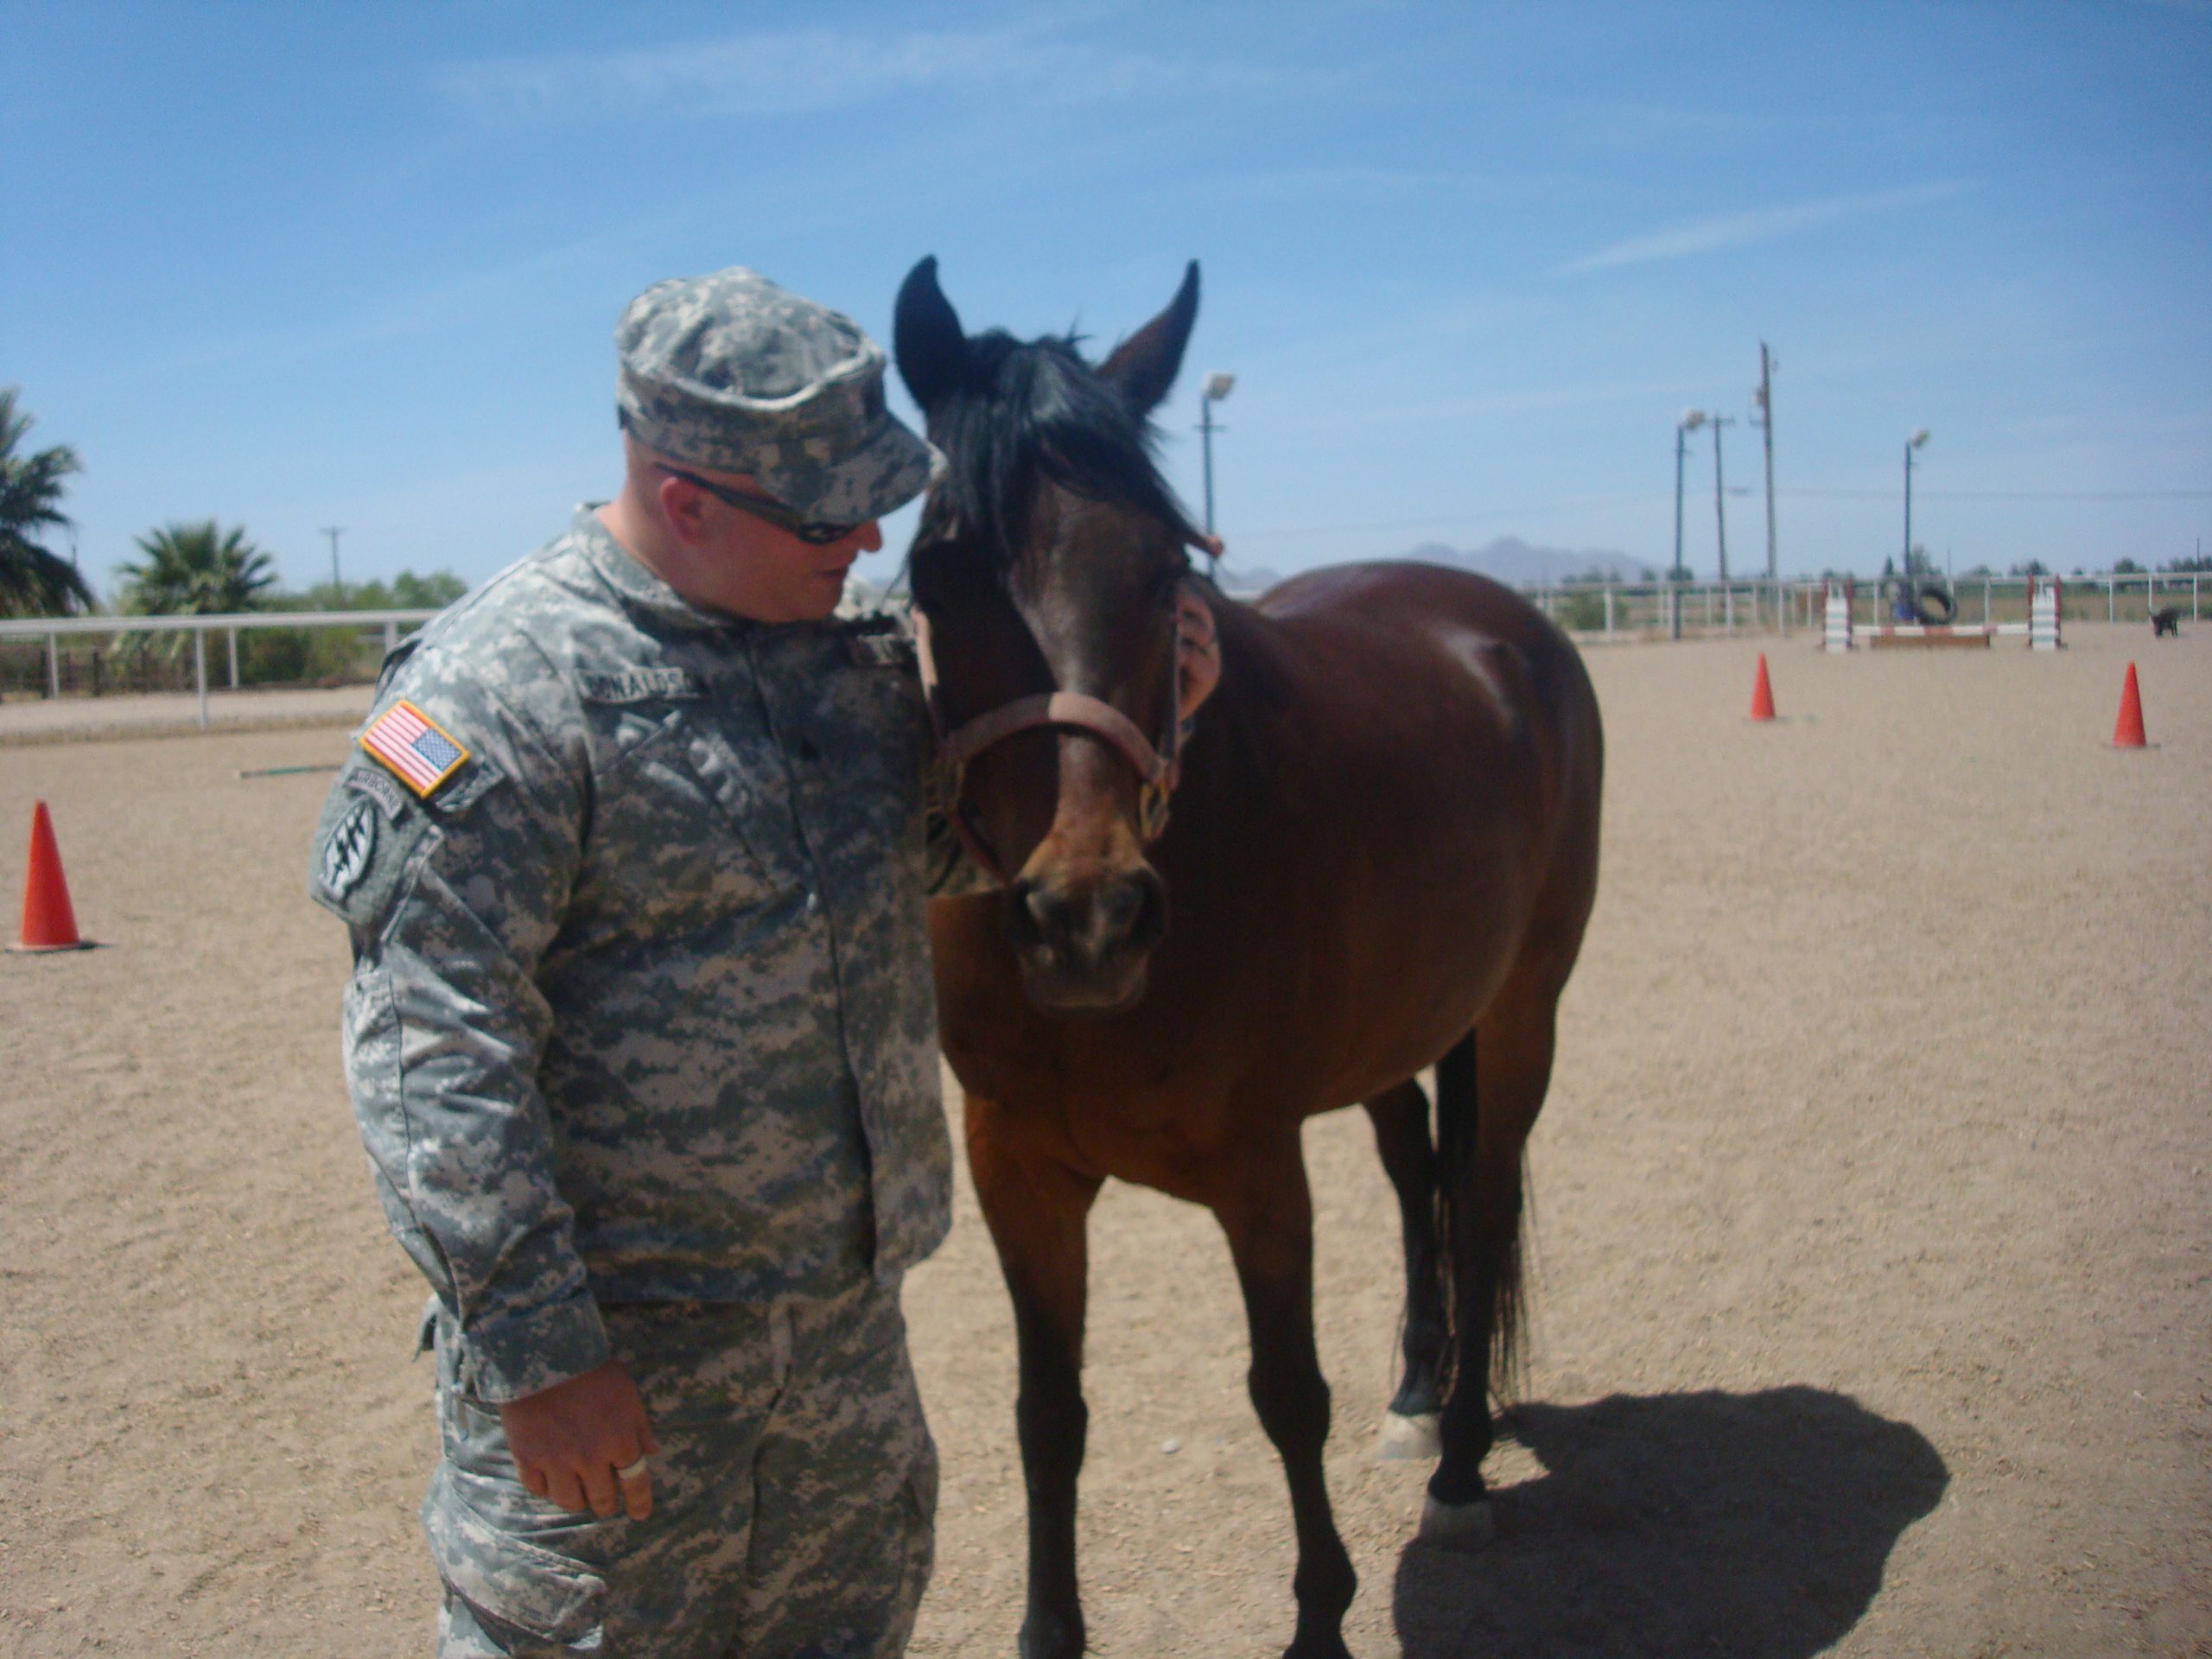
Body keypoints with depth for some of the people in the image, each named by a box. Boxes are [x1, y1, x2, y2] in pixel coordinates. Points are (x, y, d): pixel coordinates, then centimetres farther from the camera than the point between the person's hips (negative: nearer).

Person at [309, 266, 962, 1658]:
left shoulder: (850, 651, 5)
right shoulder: (501, 686, -19)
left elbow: (935, 853, 21)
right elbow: (430, 1052, -22)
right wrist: (535, 1352, -23)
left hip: (847, 1303, 7)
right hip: (619, 1336, -7)